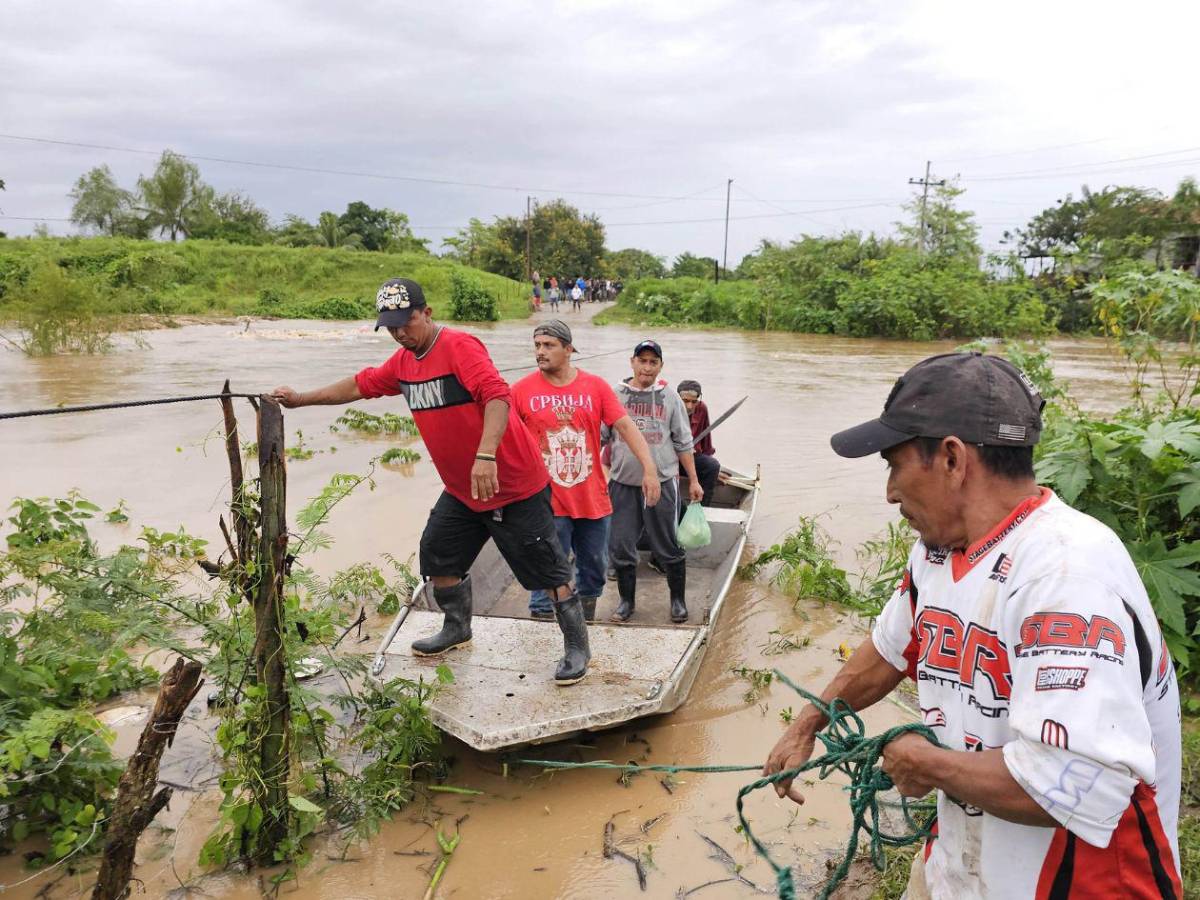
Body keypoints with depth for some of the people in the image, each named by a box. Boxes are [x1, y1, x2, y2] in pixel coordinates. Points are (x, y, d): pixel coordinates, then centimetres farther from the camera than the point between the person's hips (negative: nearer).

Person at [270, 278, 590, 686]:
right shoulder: (403, 361, 7)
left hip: (515, 485, -8)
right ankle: (457, 630, 40)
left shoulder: (459, 346, -20)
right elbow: (361, 385, 21)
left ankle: (577, 646, 15)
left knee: (546, 568, -1)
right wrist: (301, 399, 18)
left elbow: (498, 395, -33)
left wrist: (485, 456, -45)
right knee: (439, 556, 18)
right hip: (461, 489, 9)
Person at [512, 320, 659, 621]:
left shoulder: (595, 386, 1)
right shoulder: (521, 390, -4)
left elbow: (626, 427, -3)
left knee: (594, 570, 16)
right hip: (547, 502, -3)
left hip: (593, 500, 3)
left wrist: (649, 468, -12)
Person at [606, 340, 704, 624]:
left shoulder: (670, 398, 5)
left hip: (662, 483, -1)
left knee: (668, 547, 6)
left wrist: (693, 481, 8)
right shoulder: (614, 395, 4)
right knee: (620, 546, 5)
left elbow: (683, 443, 9)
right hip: (623, 483, 1)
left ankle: (678, 600, 23)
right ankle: (626, 600, 23)